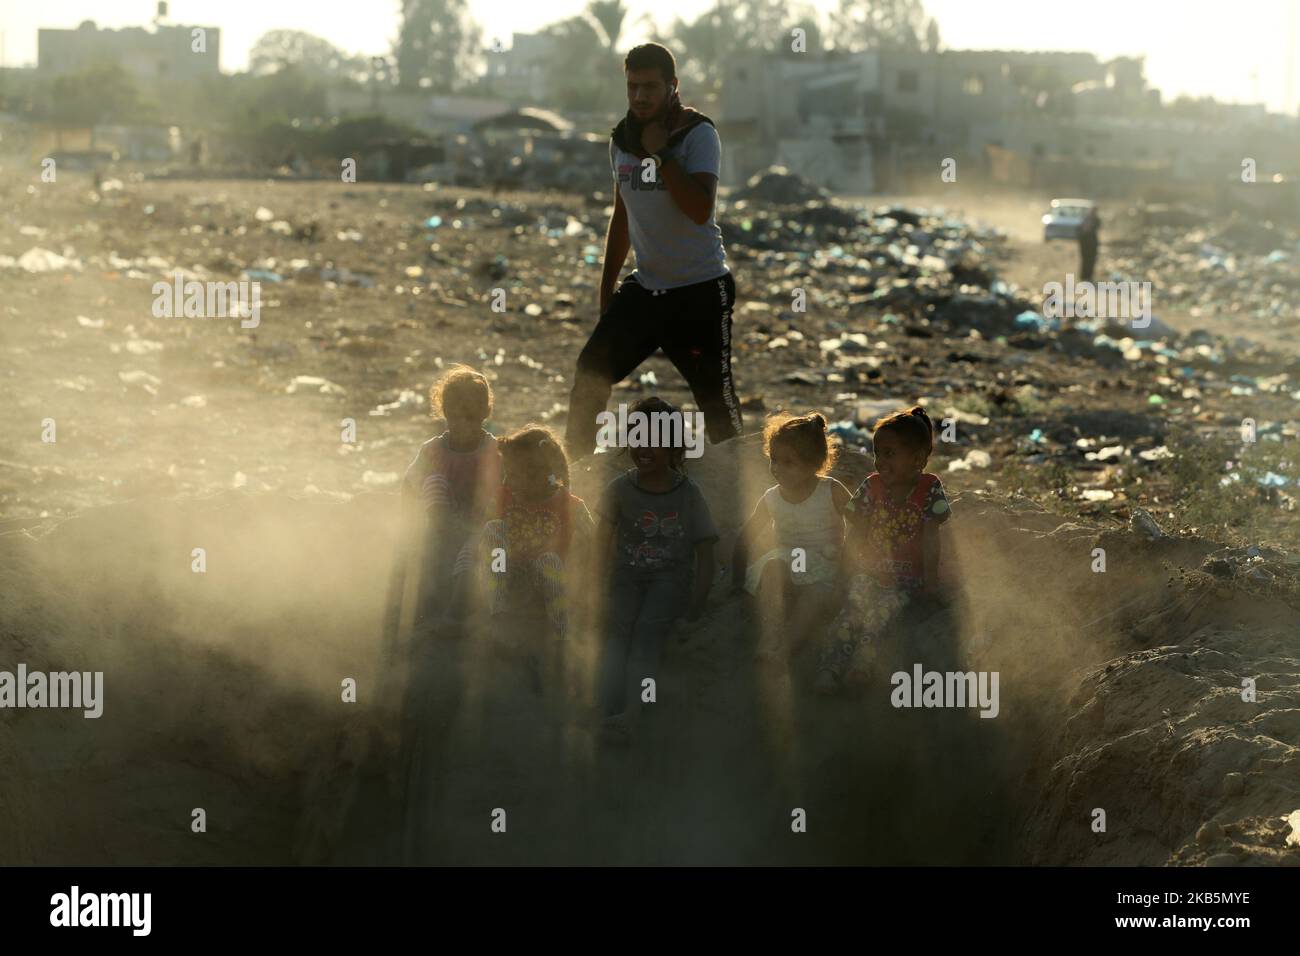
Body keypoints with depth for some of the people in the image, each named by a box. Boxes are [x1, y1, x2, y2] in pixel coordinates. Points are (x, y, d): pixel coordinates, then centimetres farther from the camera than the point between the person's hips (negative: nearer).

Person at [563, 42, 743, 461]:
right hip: (644, 286, 6)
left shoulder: (698, 134, -12)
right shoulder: (622, 139, 8)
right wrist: (607, 287, 20)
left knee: (715, 398, -4)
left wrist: (662, 152, -25)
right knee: (590, 373, -5)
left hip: (700, 289, -6)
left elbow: (700, 209, -27)